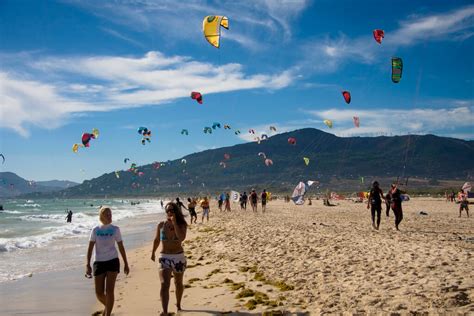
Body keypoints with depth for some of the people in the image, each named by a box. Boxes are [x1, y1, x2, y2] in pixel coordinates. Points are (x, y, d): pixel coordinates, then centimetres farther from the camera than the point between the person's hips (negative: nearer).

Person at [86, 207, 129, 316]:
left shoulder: (115, 229, 3)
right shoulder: (95, 230, 2)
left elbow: (121, 247, 8)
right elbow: (90, 248, 1)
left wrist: (126, 264, 9)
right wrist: (87, 265, -8)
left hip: (112, 261, -1)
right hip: (99, 262, 1)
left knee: (109, 290, -10)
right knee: (99, 293, 4)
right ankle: (107, 306, 36)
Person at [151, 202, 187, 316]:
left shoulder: (181, 225, -6)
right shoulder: (161, 225, -2)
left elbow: (181, 238, -25)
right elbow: (156, 240, 14)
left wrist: (174, 222, -23)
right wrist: (153, 252, 23)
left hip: (178, 257, 0)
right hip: (164, 257, 0)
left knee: (178, 283, 19)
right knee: (164, 285, -16)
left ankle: (178, 305, 43)